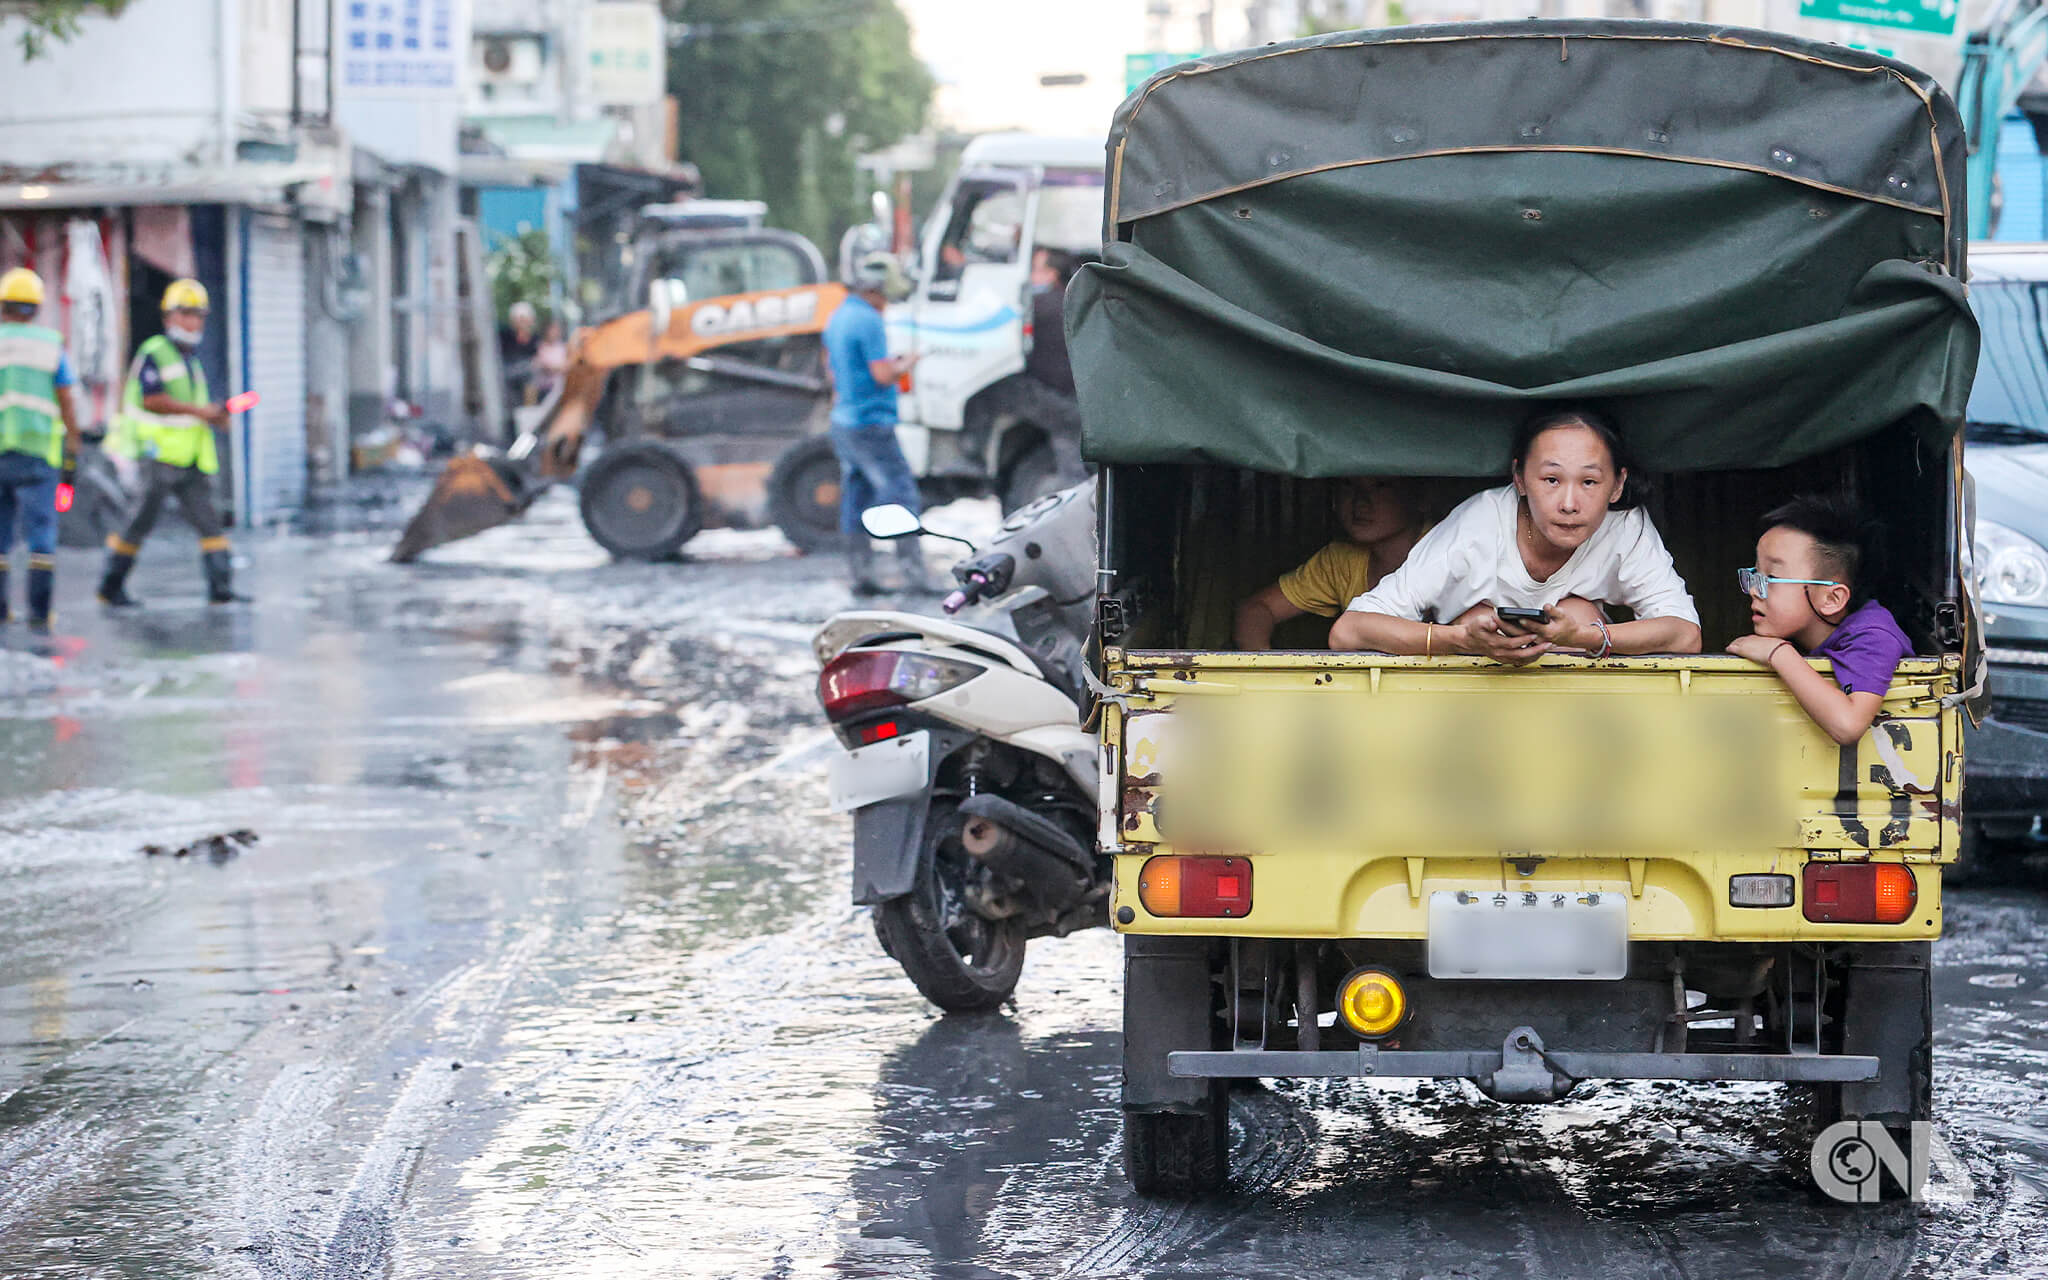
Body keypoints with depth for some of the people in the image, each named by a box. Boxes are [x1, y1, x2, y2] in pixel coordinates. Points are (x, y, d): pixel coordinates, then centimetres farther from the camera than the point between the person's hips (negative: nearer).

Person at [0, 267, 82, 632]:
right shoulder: (51, 345, 3)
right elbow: (66, 402, 0)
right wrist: (74, 450, 6)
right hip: (39, 448, -1)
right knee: (40, 530, -1)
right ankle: (39, 611, -8)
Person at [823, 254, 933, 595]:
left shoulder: (836, 319, 14)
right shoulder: (869, 321, -16)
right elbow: (883, 375, -20)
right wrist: (904, 366, -1)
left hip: (842, 422, 10)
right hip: (871, 423, -10)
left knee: (856, 497, 11)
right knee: (900, 492, -8)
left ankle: (861, 575, 12)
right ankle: (914, 572, -12)